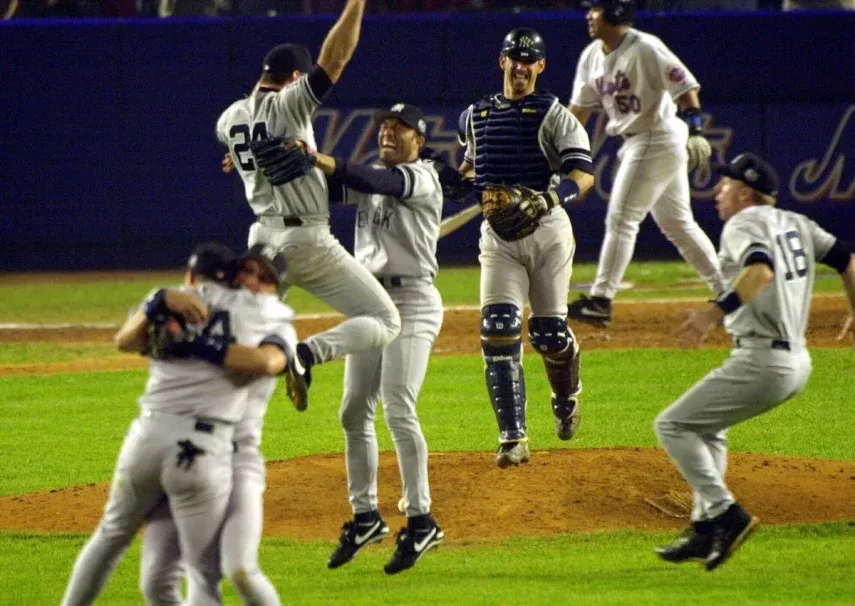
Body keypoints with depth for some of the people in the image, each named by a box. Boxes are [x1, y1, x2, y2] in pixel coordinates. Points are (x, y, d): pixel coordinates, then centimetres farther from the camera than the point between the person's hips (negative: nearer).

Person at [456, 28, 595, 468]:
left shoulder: (554, 115, -3)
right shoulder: (476, 117, 11)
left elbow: (583, 175, -13)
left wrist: (548, 197, -30)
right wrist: (474, 185, 7)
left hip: (547, 231, -3)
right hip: (498, 234, 3)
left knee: (548, 331, 3)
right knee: (498, 329, -12)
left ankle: (566, 396, 38)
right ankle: (512, 439, -15)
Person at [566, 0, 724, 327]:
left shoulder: (645, 49, -17)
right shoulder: (592, 56, 9)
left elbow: (685, 86, -18)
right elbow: (579, 109, 14)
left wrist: (695, 132, -27)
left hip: (659, 138, -9)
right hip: (636, 142, 9)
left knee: (621, 218, -8)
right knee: (676, 222, 13)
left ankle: (600, 300, -6)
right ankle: (726, 290, 20)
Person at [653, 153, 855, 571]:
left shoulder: (743, 225, -9)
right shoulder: (795, 224, 16)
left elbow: (761, 271, -28)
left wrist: (715, 313, -38)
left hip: (762, 360, -10)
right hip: (797, 361, 10)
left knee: (673, 425, -4)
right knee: (707, 427, 26)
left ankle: (725, 513, -15)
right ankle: (705, 530, 20)